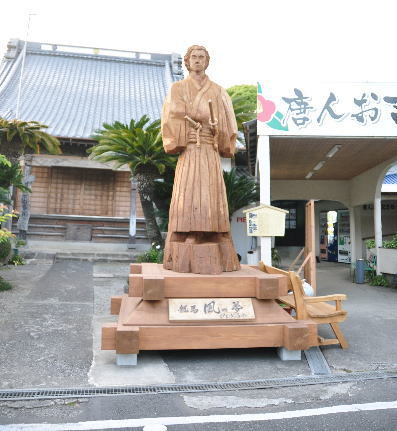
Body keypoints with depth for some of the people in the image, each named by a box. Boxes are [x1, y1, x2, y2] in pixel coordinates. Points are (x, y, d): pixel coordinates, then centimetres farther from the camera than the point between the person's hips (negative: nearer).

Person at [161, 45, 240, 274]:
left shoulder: (217, 91, 18)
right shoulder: (178, 89, 15)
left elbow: (226, 122, 12)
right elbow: (172, 117, 1)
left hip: (210, 153, 1)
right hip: (188, 152, -1)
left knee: (212, 199, -5)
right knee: (187, 199, -9)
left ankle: (218, 256, -2)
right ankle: (185, 258, -7)